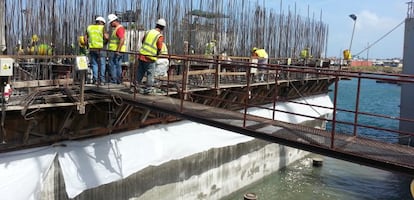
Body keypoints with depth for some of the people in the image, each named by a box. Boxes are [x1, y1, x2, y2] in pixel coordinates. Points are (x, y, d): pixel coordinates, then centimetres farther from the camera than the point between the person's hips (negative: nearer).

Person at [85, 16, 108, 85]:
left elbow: (85, 38, 8)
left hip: (92, 48, 4)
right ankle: (102, 80, 2)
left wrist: (88, 45, 17)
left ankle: (95, 80, 5)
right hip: (100, 48, -4)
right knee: (102, 64, 4)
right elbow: (106, 37, -11)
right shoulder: (102, 28, -1)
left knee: (94, 64, 9)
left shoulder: (89, 27, 11)